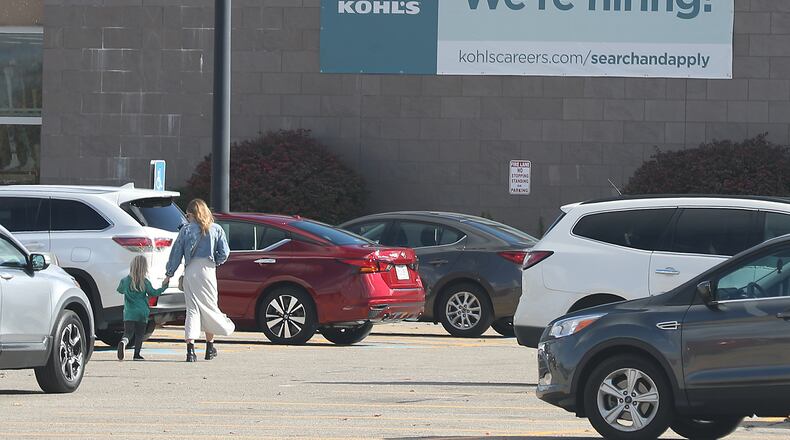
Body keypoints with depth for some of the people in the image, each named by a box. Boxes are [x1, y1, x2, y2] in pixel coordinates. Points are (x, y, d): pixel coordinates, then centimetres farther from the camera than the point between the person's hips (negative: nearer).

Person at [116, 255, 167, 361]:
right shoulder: (145, 282, -6)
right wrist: (163, 287, 17)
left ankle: (123, 342, -37)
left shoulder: (125, 281, -1)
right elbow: (153, 293, 4)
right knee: (139, 334, 13)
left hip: (129, 313, 1)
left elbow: (120, 290, 16)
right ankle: (137, 354, 13)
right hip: (142, 313, -1)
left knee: (128, 333, -6)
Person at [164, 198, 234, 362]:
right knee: (209, 306, 13)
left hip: (190, 270, 0)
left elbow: (176, 252, 3)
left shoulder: (186, 229, 2)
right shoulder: (216, 229, 3)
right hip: (207, 270, 0)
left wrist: (169, 273, 10)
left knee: (192, 309, 0)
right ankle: (210, 347, 21)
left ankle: (190, 348, -12)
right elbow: (224, 253, -1)